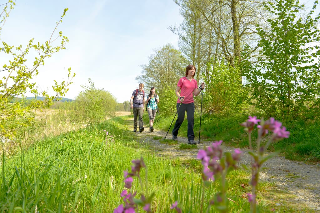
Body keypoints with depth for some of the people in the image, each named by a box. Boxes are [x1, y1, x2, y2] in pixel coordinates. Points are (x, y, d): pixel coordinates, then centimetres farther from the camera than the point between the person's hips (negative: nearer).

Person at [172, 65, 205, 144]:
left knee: (191, 120, -6)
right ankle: (174, 134, 32)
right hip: (181, 103, -3)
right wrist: (180, 98, -18)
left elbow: (195, 94, 10)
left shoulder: (194, 81, 10)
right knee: (180, 119, 8)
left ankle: (191, 139, -5)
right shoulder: (182, 80, -3)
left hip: (190, 103, 4)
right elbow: (176, 91, -1)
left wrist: (201, 88, -5)